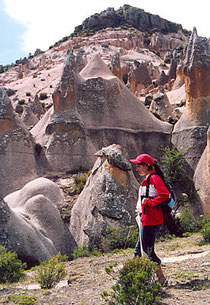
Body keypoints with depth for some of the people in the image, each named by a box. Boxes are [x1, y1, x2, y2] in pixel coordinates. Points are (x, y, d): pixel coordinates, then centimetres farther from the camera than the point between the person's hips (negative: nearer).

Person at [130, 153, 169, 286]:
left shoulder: (154, 178, -13)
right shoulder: (147, 179, 18)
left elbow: (165, 195, -24)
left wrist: (148, 202, -18)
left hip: (150, 220, -10)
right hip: (146, 220, 10)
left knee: (148, 251, -3)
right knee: (138, 251, 13)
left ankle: (162, 279, 7)